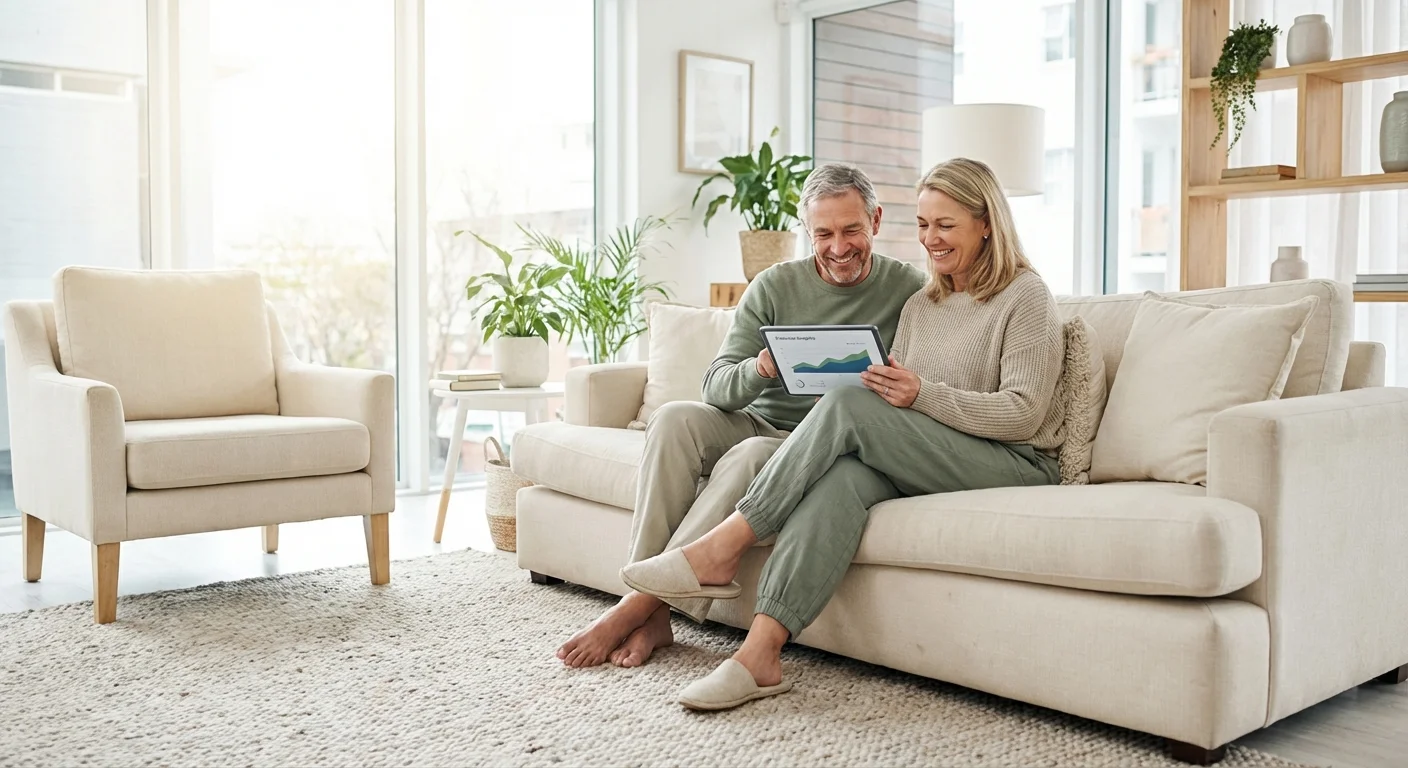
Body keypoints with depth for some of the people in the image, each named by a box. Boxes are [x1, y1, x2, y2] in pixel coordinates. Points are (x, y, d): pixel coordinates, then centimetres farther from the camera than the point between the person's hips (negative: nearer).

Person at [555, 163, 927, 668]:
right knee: (674, 419, -26)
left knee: (750, 456, -34)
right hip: (757, 422, 3)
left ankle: (638, 605, -29)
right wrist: (759, 369, -27)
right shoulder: (776, 286, 3)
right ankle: (652, 614, -28)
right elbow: (715, 386, -4)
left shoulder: (909, 290, -1)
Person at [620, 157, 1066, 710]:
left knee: (848, 406, -27)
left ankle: (722, 548, -23)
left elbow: (1023, 413, -10)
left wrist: (922, 395, -21)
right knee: (847, 472, -31)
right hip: (926, 466, 5)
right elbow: (898, 401, 17)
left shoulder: (1025, 296, 1)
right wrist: (882, 386, -7)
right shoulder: (920, 306, 22)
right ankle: (760, 653, -42)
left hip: (1019, 467, -5)